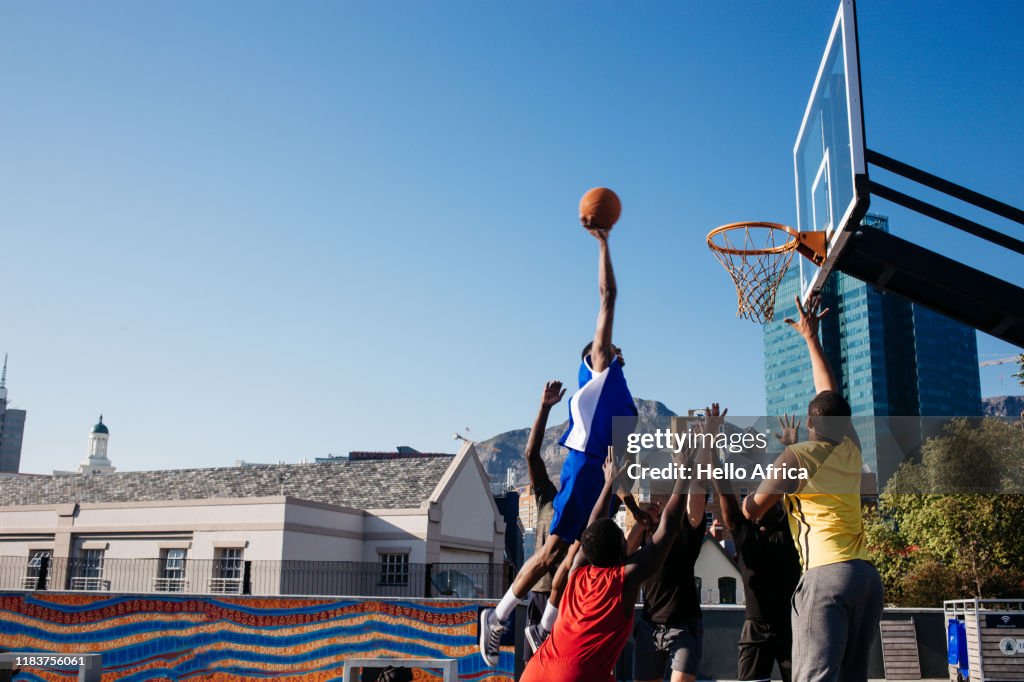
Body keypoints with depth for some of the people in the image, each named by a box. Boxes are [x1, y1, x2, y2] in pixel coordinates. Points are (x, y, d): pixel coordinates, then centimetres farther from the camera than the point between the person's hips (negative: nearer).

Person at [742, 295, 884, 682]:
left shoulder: (798, 455, 0)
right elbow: (830, 392, 29)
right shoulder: (850, 449, 16)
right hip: (867, 574, 7)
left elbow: (752, 511, 4)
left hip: (827, 573, -7)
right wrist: (811, 338, 38)